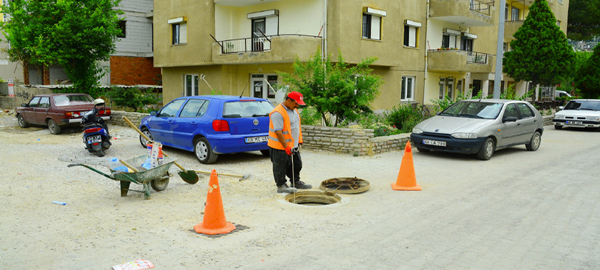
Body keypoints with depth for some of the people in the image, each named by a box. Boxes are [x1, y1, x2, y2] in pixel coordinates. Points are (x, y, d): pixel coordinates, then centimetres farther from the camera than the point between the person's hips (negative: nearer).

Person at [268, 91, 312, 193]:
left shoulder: (294, 110, 11)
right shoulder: (278, 113, -21)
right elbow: (278, 132, -26)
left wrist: (299, 141, 17)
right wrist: (286, 147, -28)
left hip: (293, 145, 9)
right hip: (280, 147, -9)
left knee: (296, 165, 16)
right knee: (280, 167, 2)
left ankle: (296, 182, 31)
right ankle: (281, 186, 13)